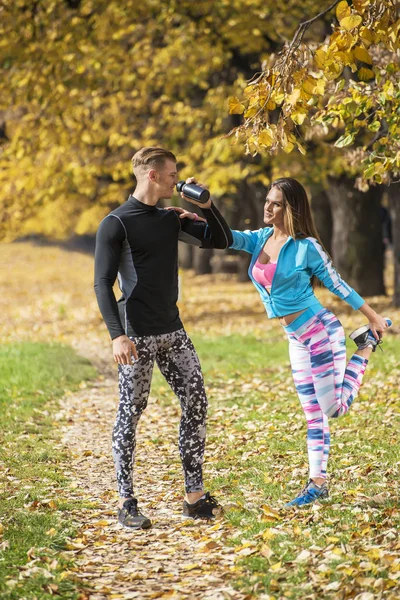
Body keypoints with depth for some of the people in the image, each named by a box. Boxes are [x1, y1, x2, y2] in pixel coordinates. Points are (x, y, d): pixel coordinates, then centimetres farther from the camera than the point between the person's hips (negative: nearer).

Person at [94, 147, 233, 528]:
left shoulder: (170, 220, 12)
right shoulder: (115, 224, -8)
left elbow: (222, 240, 18)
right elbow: (102, 284, -12)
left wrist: (206, 205, 2)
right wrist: (117, 335, -22)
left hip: (173, 331, 7)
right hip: (137, 336, -7)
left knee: (196, 405, 3)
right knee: (130, 414, -1)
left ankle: (194, 496, 10)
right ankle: (126, 503, 8)